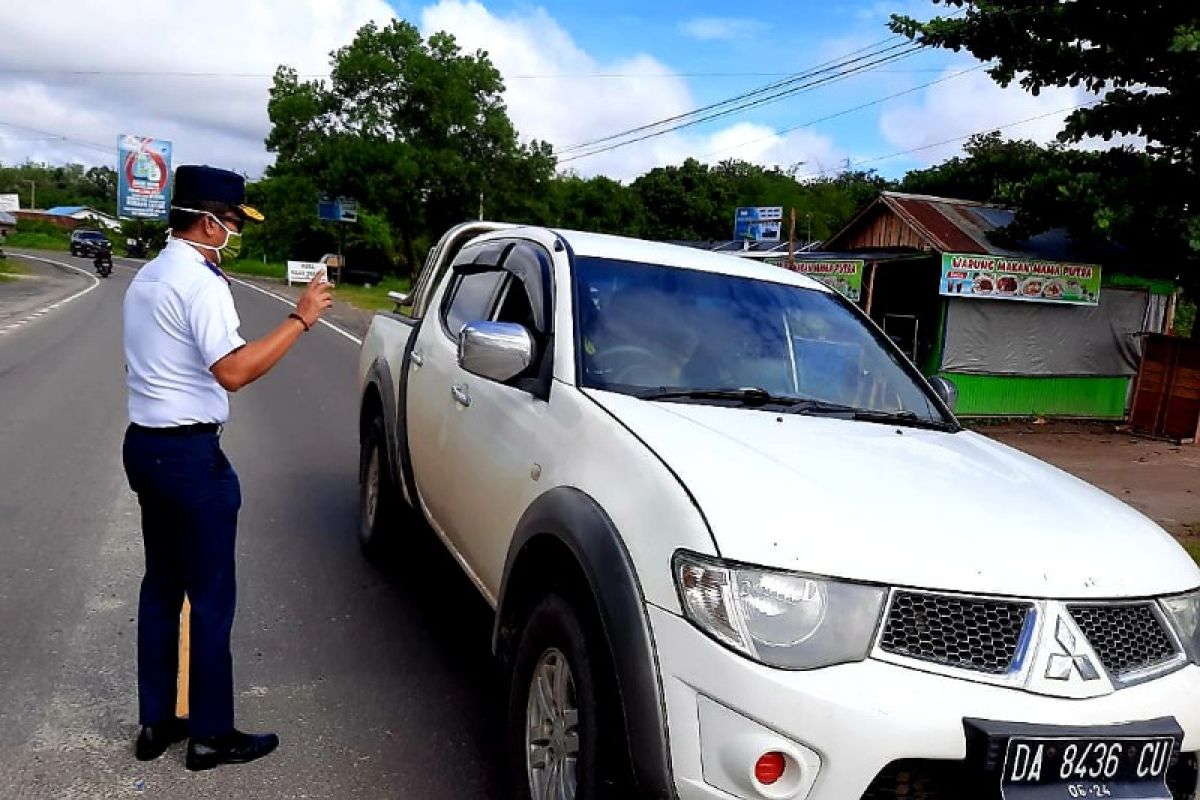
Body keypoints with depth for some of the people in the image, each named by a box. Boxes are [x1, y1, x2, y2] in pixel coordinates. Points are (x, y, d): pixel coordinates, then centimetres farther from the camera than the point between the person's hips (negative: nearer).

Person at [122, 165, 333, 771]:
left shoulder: (147, 277, 14)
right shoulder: (200, 282, -17)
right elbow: (233, 371, -28)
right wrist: (299, 319, -24)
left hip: (145, 444, 10)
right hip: (189, 454, -10)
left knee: (161, 586, 16)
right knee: (210, 597, 1)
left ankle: (156, 722, 26)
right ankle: (211, 735, 13)